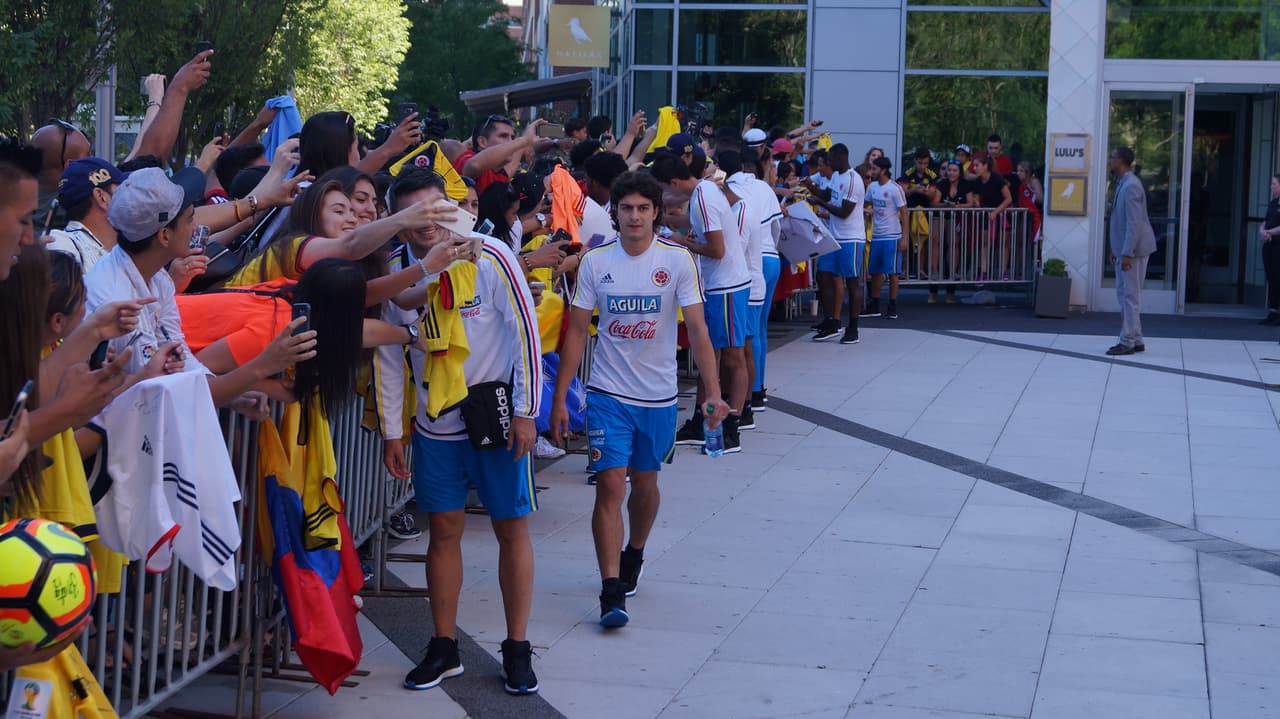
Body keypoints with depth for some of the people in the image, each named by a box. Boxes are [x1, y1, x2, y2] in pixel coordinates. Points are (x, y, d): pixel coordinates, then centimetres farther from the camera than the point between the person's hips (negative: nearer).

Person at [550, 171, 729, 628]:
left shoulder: (677, 260, -6)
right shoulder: (595, 262, -3)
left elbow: (697, 329, -7)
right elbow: (576, 332, 2)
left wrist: (713, 391, -17)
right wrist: (559, 399, -1)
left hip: (658, 396, 1)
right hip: (608, 393, -1)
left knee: (644, 482, 16)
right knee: (610, 485, -10)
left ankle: (634, 554, 42)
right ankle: (612, 591, -10)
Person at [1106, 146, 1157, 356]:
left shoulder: (1130, 186, -18)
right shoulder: (1123, 183, 14)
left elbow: (1134, 223, -23)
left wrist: (1127, 253, -25)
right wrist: (1116, 250, 21)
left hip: (1133, 250, -10)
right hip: (1125, 249, 10)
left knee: (1130, 295, -6)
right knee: (1125, 294, 13)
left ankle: (1128, 342, -3)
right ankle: (1136, 340, 19)